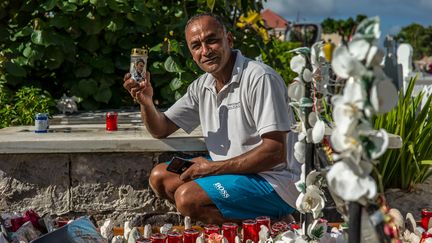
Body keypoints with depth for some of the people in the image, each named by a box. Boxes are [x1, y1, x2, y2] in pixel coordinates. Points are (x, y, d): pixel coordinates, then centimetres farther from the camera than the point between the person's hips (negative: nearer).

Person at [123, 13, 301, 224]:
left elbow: (275, 152, -24)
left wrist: (213, 167, -18)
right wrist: (146, 102, -10)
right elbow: (161, 129, 13)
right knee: (159, 177, 7)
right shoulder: (201, 87, 6)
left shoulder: (260, 79, -19)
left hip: (272, 181, -9)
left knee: (187, 197, -24)